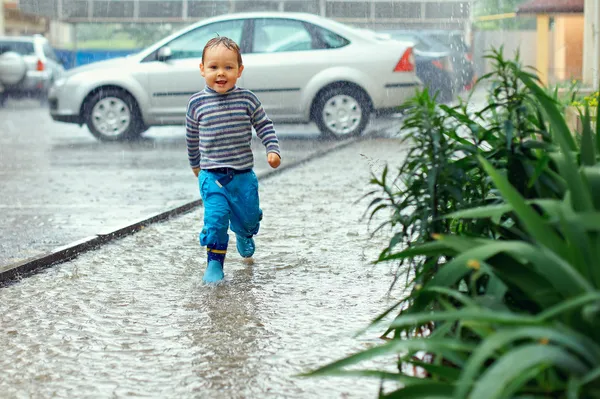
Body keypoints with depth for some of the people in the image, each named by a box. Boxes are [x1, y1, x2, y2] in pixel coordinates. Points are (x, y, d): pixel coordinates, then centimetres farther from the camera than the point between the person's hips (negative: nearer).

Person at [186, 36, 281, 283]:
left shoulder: (247, 99, -4)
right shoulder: (197, 103, -4)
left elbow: (265, 126, 6)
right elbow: (192, 136, 11)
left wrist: (273, 150, -9)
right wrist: (195, 163, 22)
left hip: (243, 175, 2)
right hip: (211, 176, -2)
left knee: (248, 218, 13)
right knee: (216, 217, -16)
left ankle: (244, 235, 48)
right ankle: (214, 263, -5)